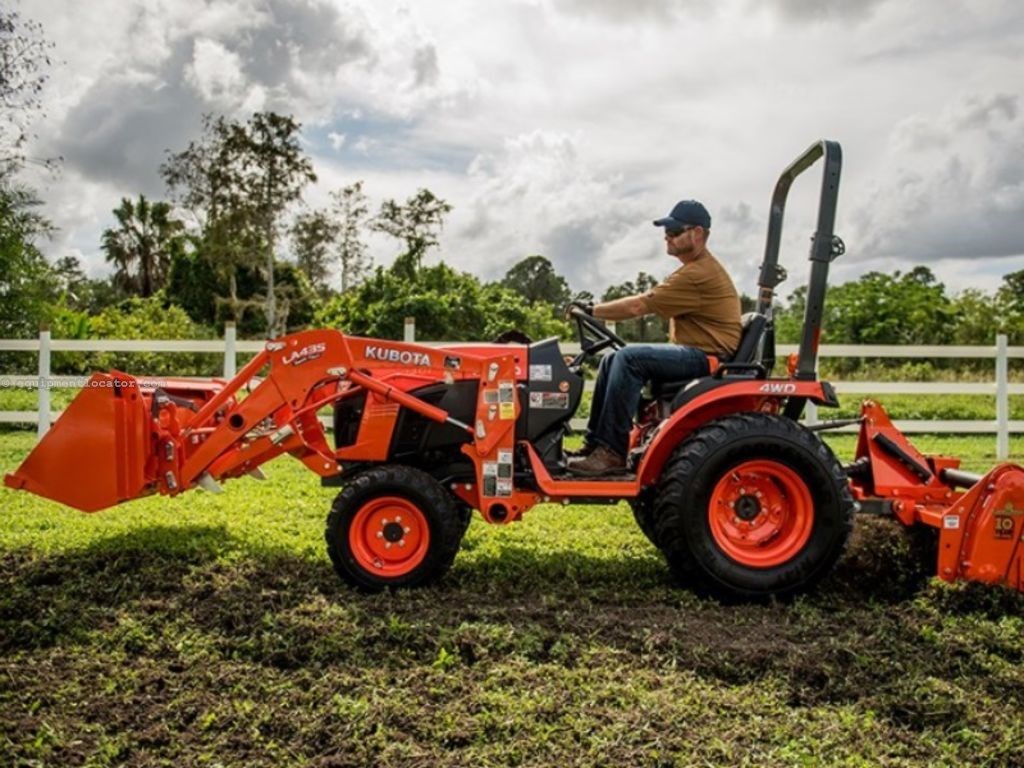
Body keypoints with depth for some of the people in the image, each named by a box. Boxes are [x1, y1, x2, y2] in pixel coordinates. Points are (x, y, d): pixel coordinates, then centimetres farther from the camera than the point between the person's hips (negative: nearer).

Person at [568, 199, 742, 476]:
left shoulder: (699, 274, -18)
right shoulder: (696, 269, 18)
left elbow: (638, 306, -18)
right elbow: (644, 302, 16)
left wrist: (593, 311, -8)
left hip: (708, 357, -11)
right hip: (693, 353, 11)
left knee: (630, 357, -25)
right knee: (612, 360, 6)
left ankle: (612, 452, -23)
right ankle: (594, 443, 4)